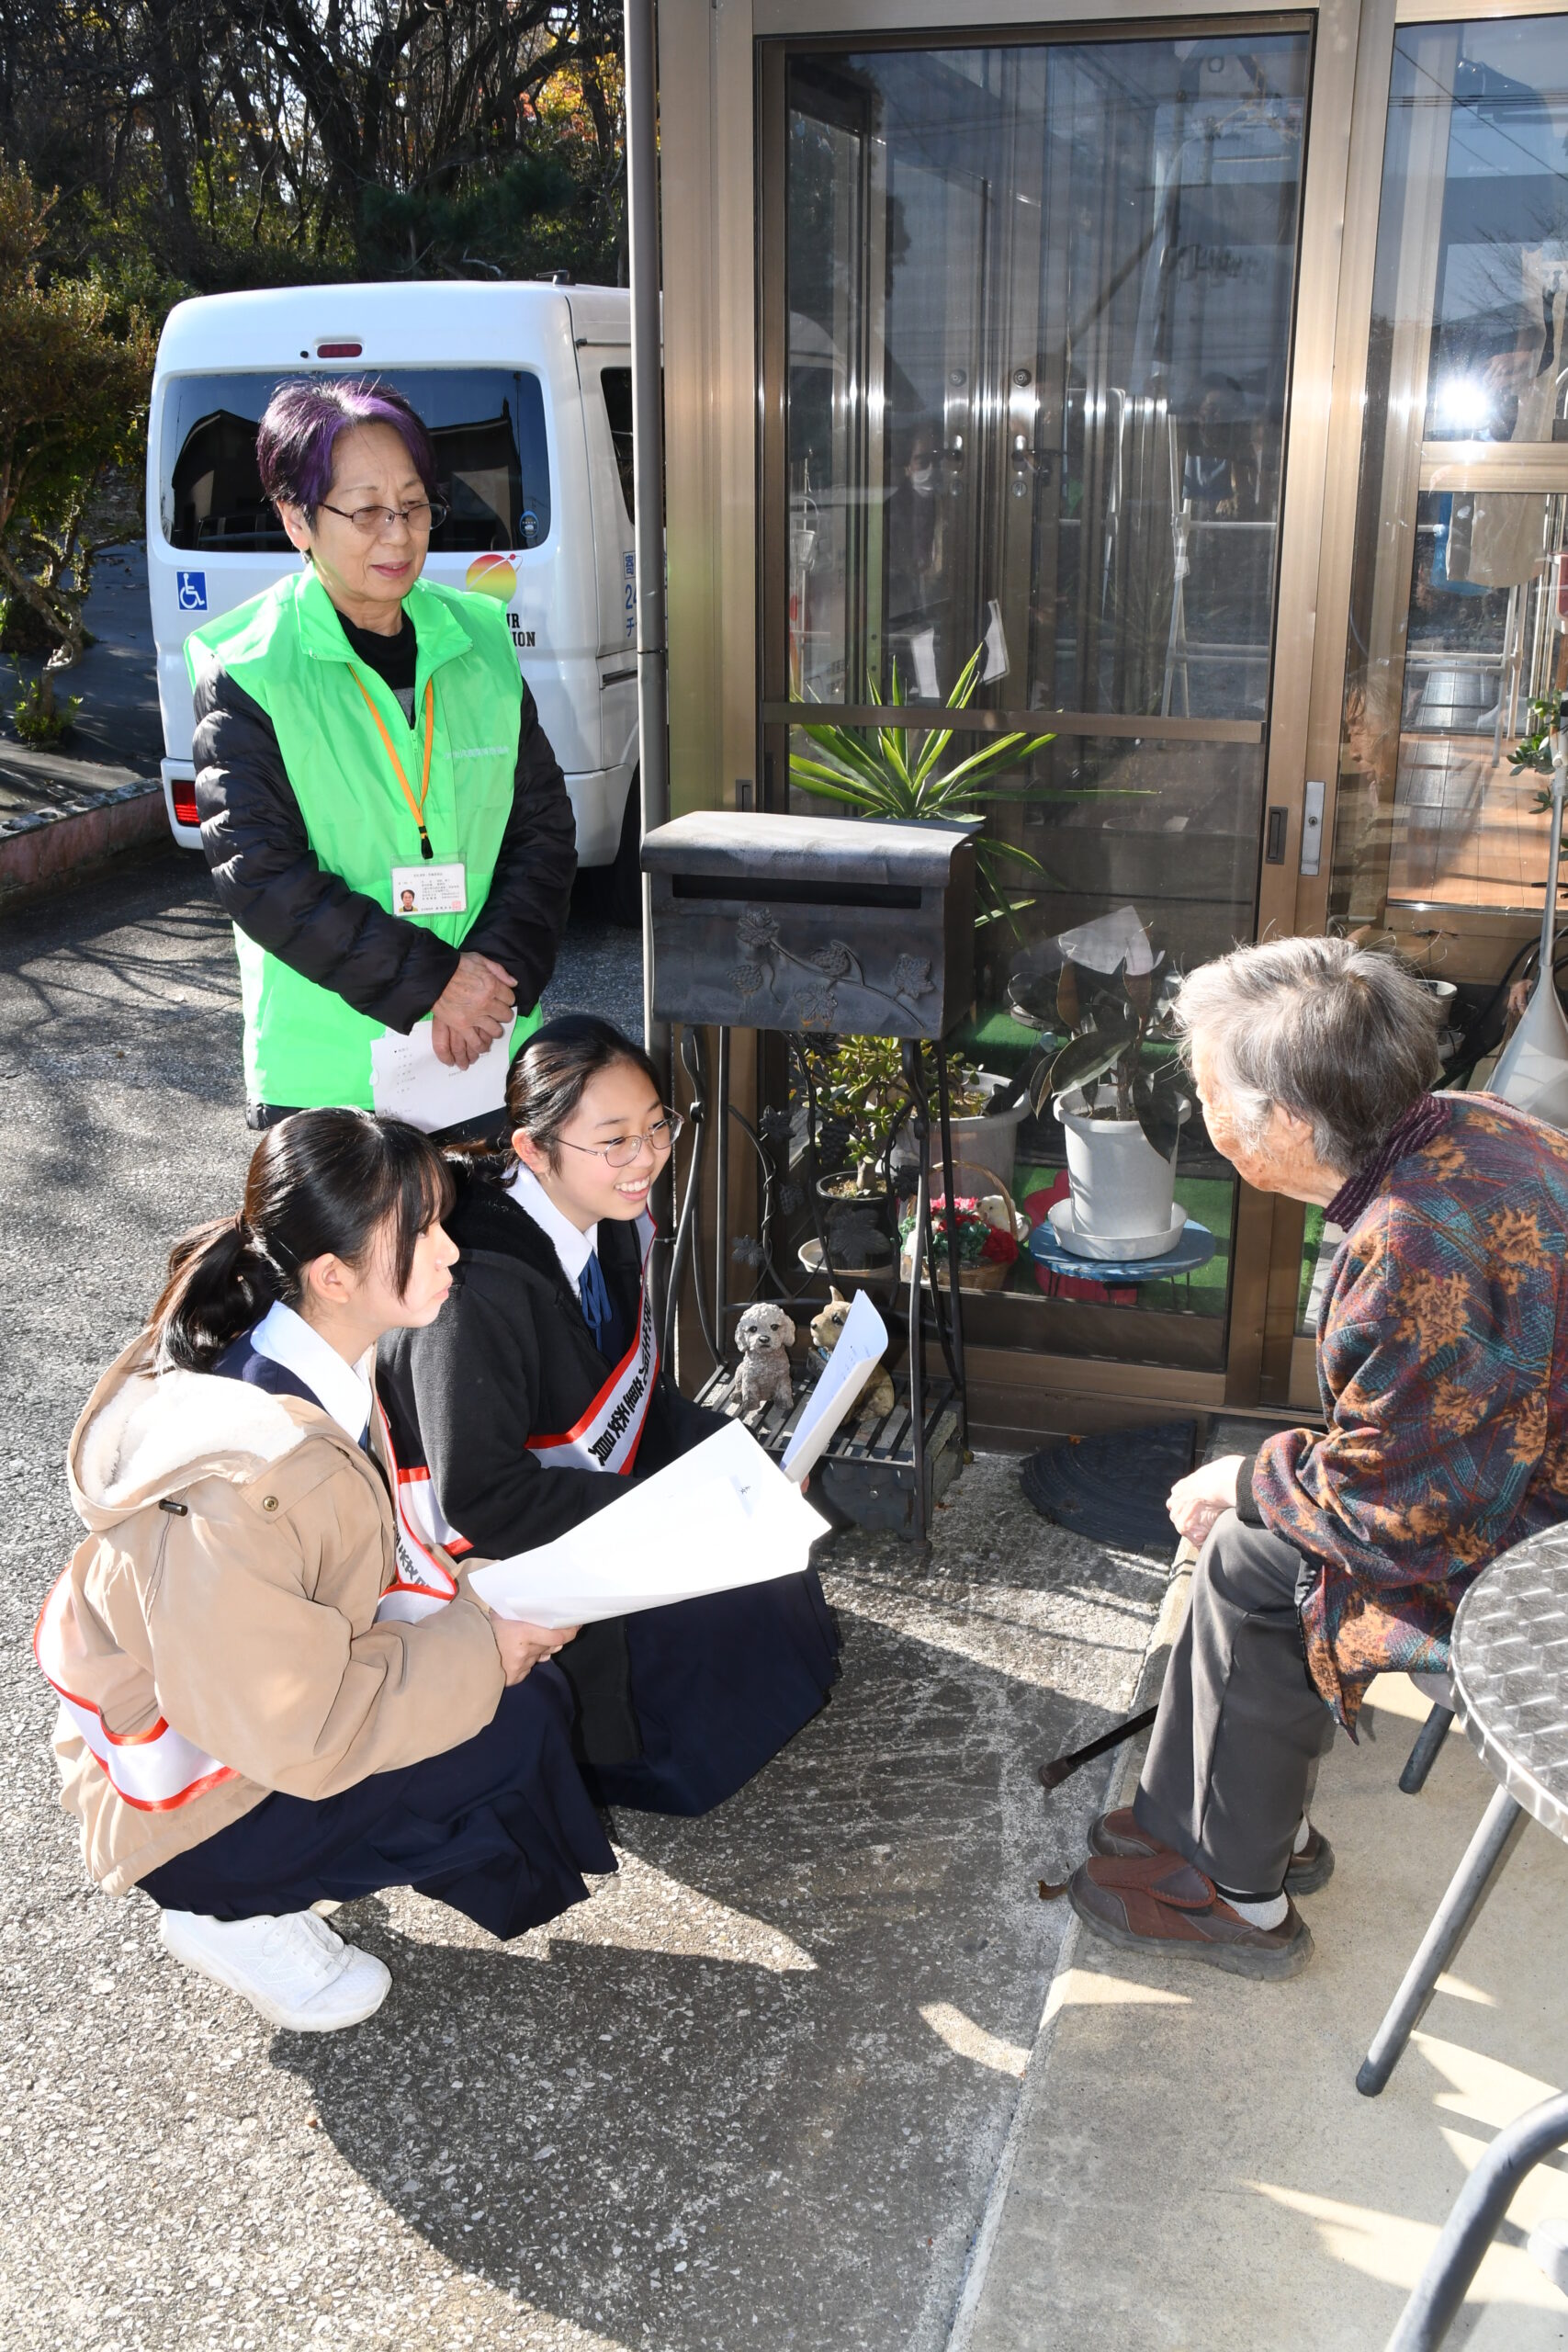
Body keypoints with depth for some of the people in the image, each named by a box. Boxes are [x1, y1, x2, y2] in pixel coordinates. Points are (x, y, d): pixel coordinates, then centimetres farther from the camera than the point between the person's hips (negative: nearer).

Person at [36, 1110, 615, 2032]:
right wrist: (480, 1648, -21)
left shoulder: (320, 1370, -7)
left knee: (534, 1678, 1)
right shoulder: (244, 1479, -36)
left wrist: (473, 1604, -7)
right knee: (517, 1721, -18)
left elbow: (368, 1561, 8)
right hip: (186, 1807, -9)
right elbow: (290, 1731, -29)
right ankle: (235, 1915, -1)